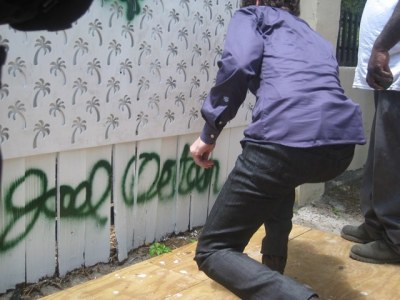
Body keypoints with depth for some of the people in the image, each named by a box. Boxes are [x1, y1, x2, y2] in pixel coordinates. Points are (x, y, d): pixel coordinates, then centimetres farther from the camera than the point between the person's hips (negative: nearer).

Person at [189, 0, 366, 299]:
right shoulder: (315, 37, 37)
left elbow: (239, 64, -1)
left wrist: (209, 131, 6)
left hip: (286, 138, -6)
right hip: (342, 146, 7)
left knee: (212, 251, 8)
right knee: (282, 175, 43)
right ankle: (274, 264, 37)